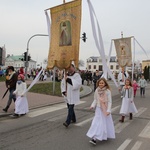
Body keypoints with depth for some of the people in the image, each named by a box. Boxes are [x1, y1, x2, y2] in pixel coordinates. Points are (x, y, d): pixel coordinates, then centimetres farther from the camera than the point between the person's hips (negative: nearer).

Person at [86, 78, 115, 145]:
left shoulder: (107, 91, -12)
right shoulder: (97, 91, -2)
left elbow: (109, 101, -11)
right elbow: (95, 100, 7)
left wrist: (108, 110, -18)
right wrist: (93, 106, -8)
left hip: (105, 109, -3)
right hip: (98, 109, 3)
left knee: (105, 122, 8)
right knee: (97, 123, 2)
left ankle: (106, 136, 22)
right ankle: (94, 138, 7)